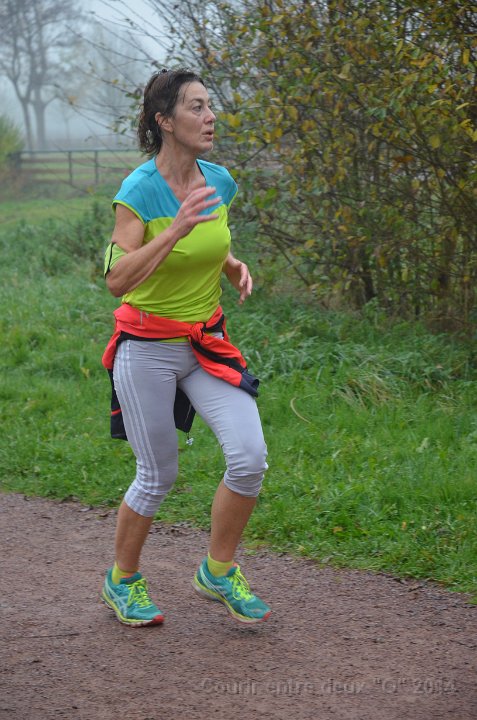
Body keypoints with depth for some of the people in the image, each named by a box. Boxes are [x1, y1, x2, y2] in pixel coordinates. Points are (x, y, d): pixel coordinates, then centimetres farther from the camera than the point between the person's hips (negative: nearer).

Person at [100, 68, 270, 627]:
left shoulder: (219, 182, 1)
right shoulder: (139, 189, -17)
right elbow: (117, 280, -25)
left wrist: (234, 265, 0)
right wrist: (176, 229, -34)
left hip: (207, 344, 5)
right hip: (146, 348, -5)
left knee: (250, 458, -9)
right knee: (158, 476, 5)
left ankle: (218, 572, 13)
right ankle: (123, 581, 30)